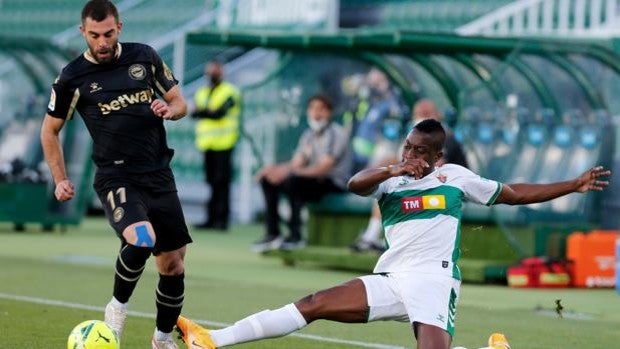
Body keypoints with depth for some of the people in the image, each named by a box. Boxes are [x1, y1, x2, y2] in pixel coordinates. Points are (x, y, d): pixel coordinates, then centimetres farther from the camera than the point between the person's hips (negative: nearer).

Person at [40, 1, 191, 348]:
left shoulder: (144, 57, 3)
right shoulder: (73, 78, -4)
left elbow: (180, 103, 13)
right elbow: (50, 130, 9)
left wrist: (169, 109, -10)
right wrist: (61, 179, 3)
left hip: (159, 175, 4)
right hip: (116, 178, -4)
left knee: (173, 267, 6)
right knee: (141, 240, -32)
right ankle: (118, 305, -5)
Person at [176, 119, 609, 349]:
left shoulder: (455, 177, 11)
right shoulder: (390, 182, 13)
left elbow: (514, 193, 18)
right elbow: (355, 184, -8)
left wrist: (572, 186, 16)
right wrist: (393, 170, -25)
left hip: (434, 281, -3)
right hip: (392, 281, 3)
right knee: (314, 304, -9)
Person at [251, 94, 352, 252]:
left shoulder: (335, 134, -12)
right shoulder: (308, 136, 15)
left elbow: (323, 168, -24)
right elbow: (296, 165, 7)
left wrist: (290, 171, -34)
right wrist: (275, 169, -15)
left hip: (335, 184, -9)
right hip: (313, 181, 9)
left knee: (293, 180, -33)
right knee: (267, 180, 2)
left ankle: (295, 236, -29)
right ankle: (272, 234, -2)